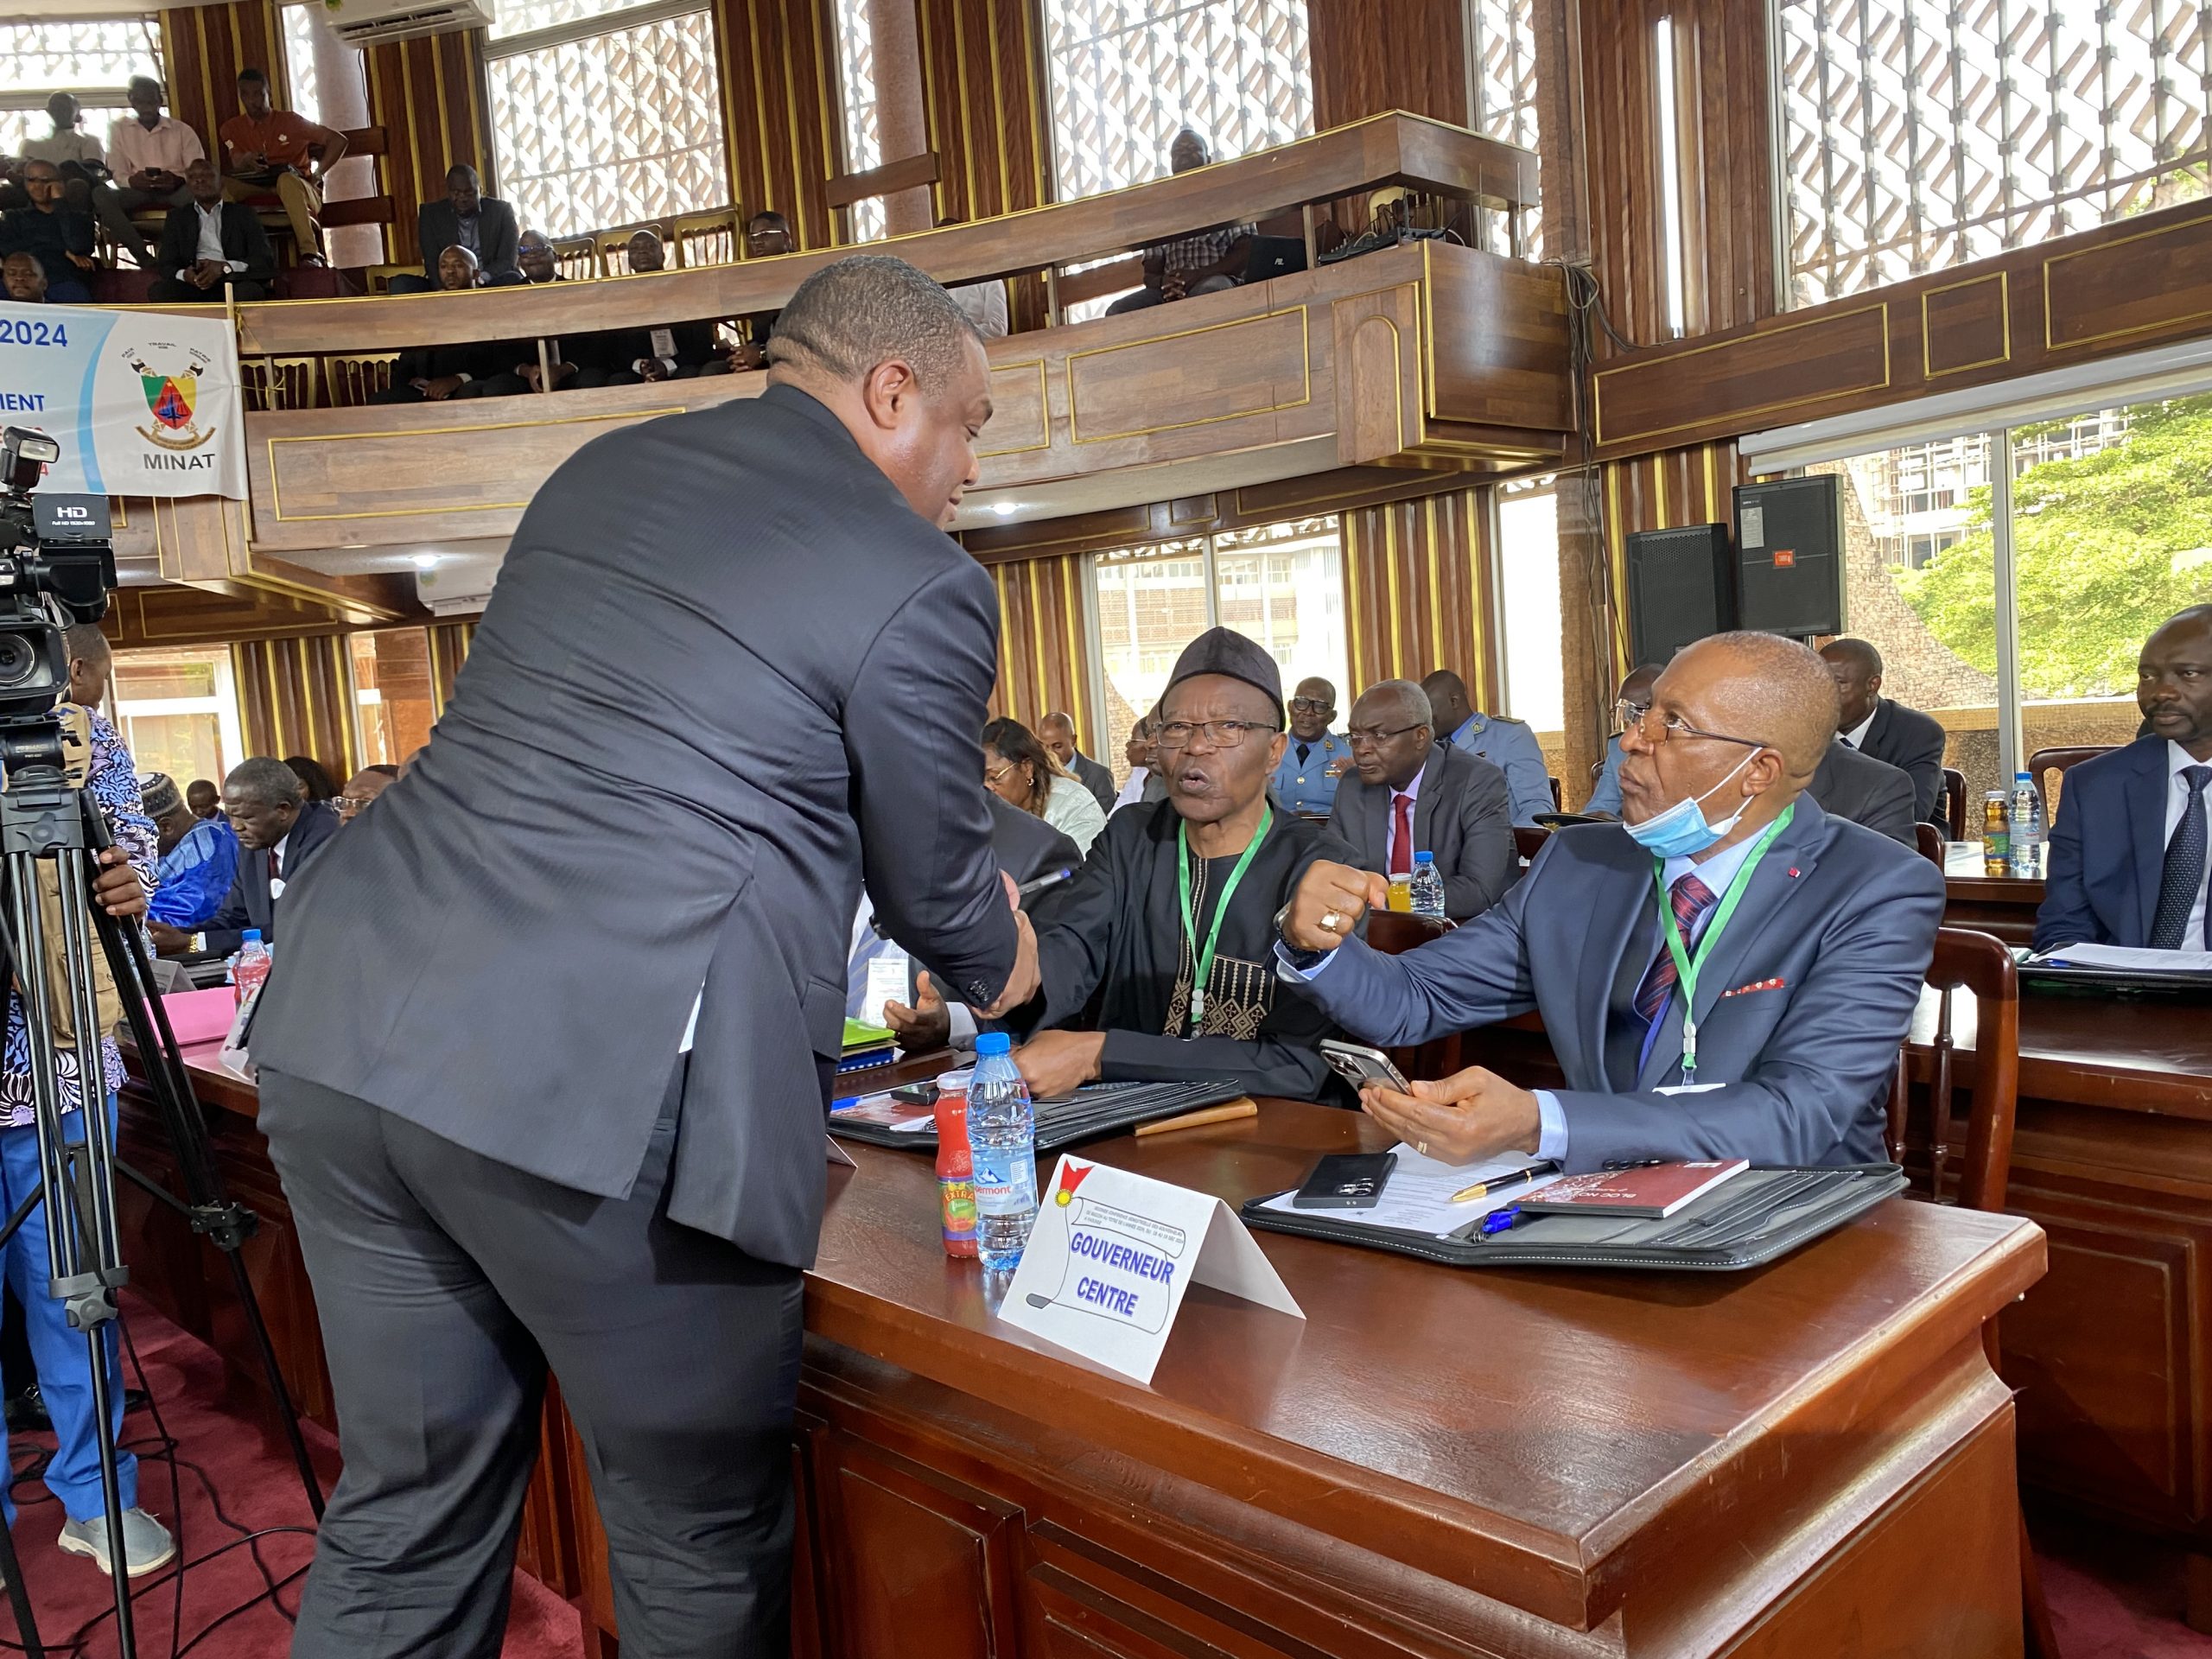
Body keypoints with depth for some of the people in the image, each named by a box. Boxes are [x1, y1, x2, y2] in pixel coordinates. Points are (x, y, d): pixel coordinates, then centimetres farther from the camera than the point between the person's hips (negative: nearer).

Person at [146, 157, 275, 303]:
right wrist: (183, 275, -12)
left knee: (250, 291, -37)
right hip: (193, 285, 2)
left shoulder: (244, 214, 16)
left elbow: (266, 261, 3)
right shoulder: (177, 217, 22)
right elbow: (165, 265, 14)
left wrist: (224, 267, -16)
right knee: (158, 291, -31)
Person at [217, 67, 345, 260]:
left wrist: (318, 175, -7)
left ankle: (310, 253, -49)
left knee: (287, 179, -39)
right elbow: (231, 169, 4)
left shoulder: (289, 121, 6)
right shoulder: (231, 129, 14)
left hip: (297, 189, -3)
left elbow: (338, 140, 3)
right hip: (254, 190, 3)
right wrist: (244, 163, -20)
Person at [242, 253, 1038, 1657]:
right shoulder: (922, 588, -5)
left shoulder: (601, 472, 16)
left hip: (345, 1030, 8)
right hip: (603, 1091, -7)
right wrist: (1003, 969, 30)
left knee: (406, 1518, 21)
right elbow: (937, 890, 6)